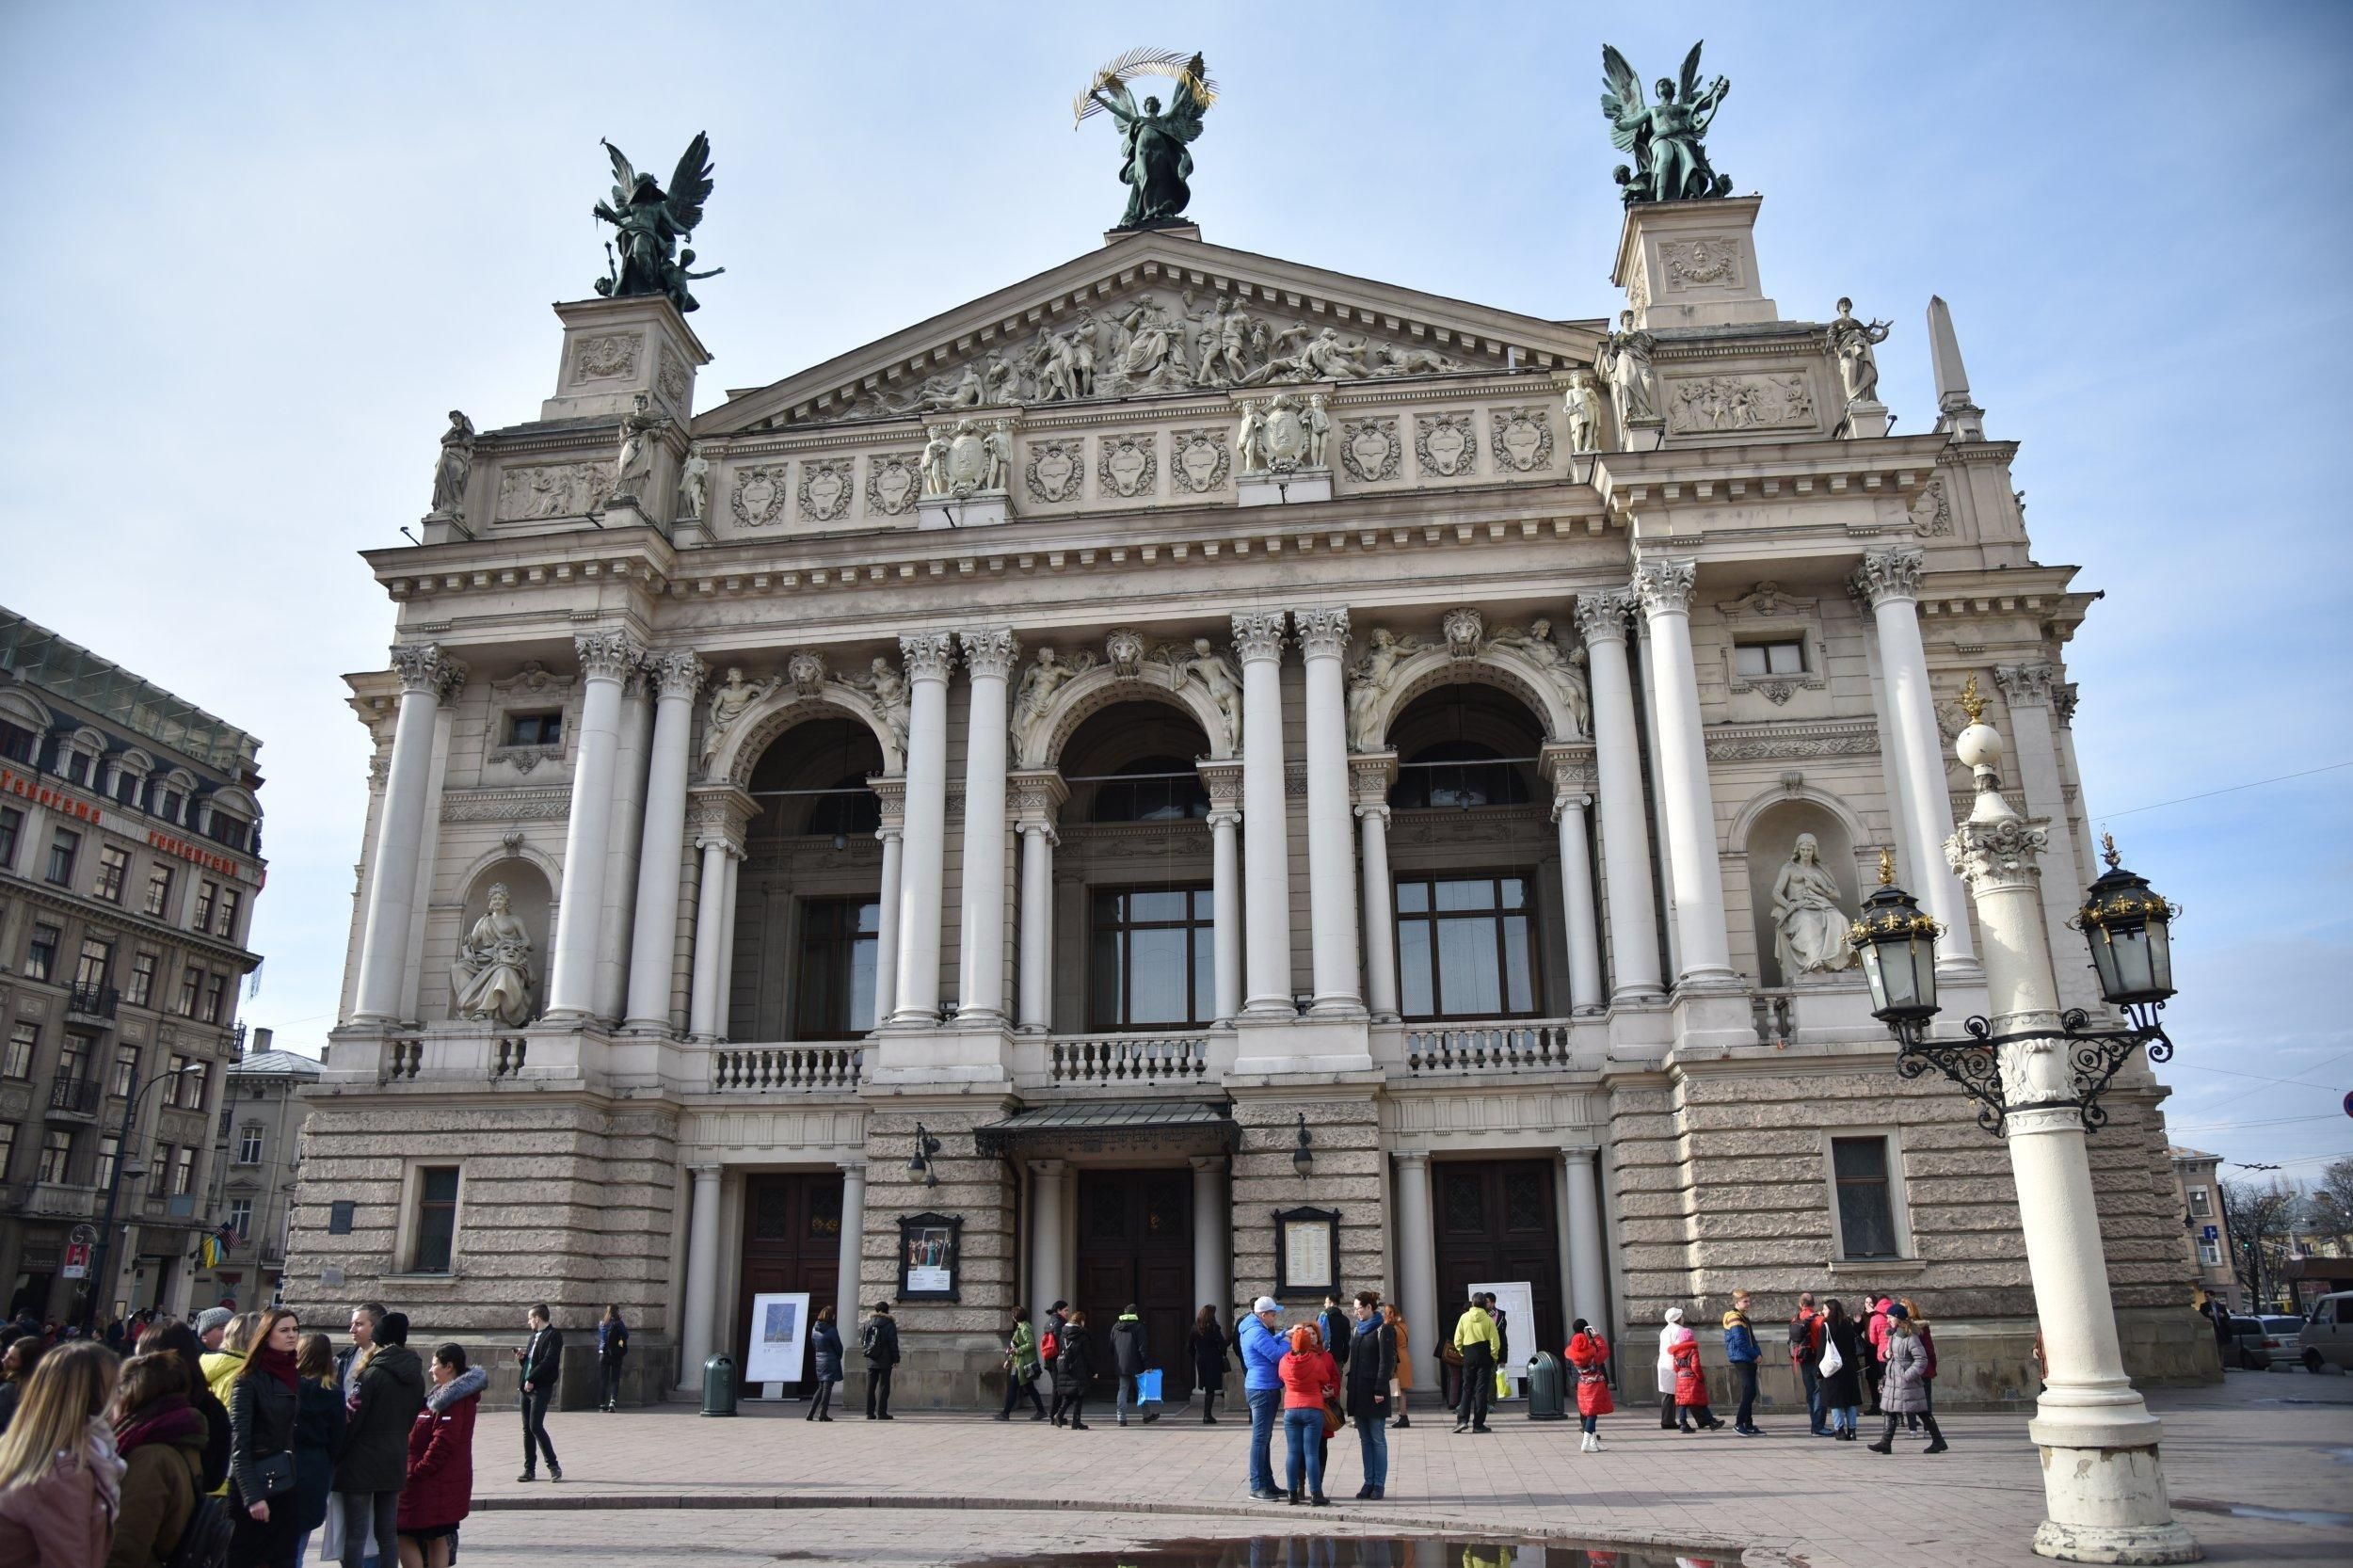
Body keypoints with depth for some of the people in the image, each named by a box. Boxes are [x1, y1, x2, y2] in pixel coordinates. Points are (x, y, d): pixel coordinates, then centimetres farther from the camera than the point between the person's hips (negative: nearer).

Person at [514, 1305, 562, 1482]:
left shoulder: (554, 1335, -8)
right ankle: (529, 1470, 13)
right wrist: (522, 1358, 4)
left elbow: (548, 1361, -17)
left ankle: (553, 1466, -5)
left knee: (535, 1426, -13)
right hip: (527, 1387, 8)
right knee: (527, 1428, 7)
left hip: (541, 1388, -8)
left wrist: (531, 1379, -18)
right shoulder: (534, 1336, 19)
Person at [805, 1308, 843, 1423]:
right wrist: (838, 1357, 12)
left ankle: (810, 1414, 10)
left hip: (819, 1360, 6)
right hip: (831, 1361, -6)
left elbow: (814, 1344, 12)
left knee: (821, 1387, 15)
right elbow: (838, 1347, -7)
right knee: (827, 1387, 0)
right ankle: (823, 1414, -2)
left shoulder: (814, 1329, 2)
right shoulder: (832, 1330, -15)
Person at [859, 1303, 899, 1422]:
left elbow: (862, 1341, 12)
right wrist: (896, 1359, -3)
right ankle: (881, 1413, -4)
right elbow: (893, 1343, -8)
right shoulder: (889, 1325, -6)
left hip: (870, 1361, 4)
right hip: (885, 1361, -4)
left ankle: (870, 1413, 10)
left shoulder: (868, 1323, 7)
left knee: (870, 1387, 9)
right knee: (883, 1386, 0)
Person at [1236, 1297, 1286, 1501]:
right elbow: (1277, 1355, -21)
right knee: (1260, 1438, -6)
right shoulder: (1256, 1332, -18)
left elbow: (1271, 1344, 21)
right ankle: (1257, 1486, -3)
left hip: (1266, 1389, 11)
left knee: (1264, 1438, 15)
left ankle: (1267, 1483, 21)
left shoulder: (1255, 1330, 15)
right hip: (1262, 1390, -11)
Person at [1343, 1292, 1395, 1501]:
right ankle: (1369, 1482, 15)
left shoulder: (1383, 1331, -7)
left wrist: (1380, 1390, -17)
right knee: (1365, 1440, 10)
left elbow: (1386, 1363, -12)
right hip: (1358, 1393, 7)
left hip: (1374, 1394, -7)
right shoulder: (1355, 1331, 15)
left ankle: (1379, 1484, 5)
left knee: (1378, 1439, 0)